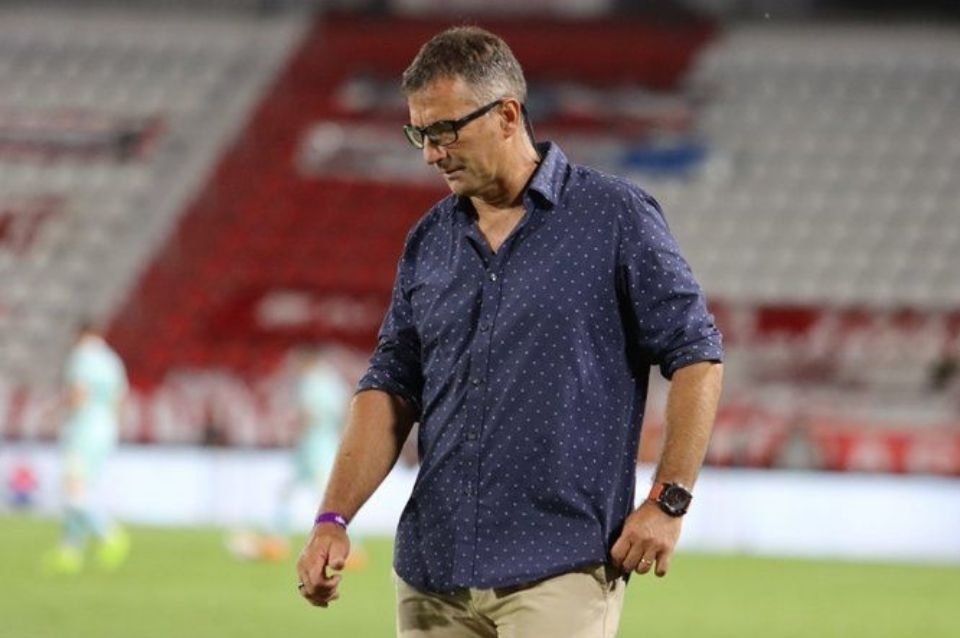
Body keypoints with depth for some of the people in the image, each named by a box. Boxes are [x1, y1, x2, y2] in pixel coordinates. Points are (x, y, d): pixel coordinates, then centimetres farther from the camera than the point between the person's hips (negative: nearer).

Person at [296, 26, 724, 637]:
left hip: (558, 570, -6)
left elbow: (696, 355, -2)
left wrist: (668, 500, -9)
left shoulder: (616, 216, -3)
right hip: (433, 572, 6)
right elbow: (390, 387, 14)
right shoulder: (429, 242, 12)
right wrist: (334, 519, 2)